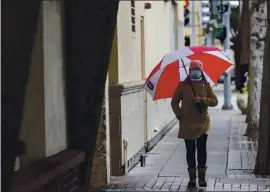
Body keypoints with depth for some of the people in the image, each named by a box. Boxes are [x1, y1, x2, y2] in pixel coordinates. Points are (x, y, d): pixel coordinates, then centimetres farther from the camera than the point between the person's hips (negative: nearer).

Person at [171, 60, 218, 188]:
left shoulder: (206, 85, 4)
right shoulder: (183, 85, 2)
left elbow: (215, 101, 0)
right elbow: (174, 102, 5)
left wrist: (201, 100, -15)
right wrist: (179, 115, -6)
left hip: (202, 122, 0)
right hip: (187, 123, 0)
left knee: (201, 149, -4)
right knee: (190, 150, 4)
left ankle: (202, 177, 5)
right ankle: (192, 178, 12)